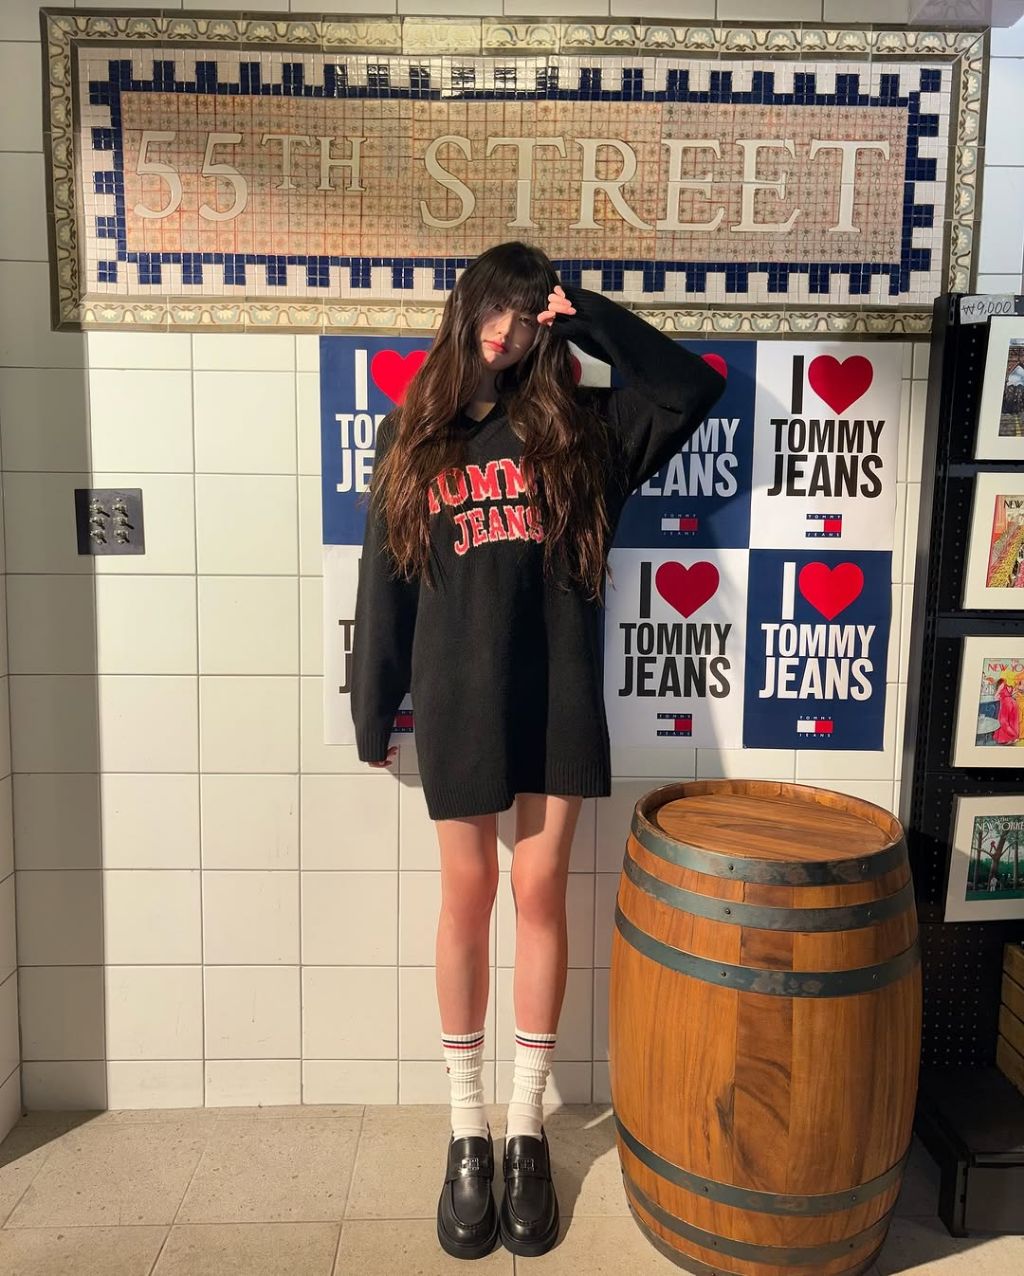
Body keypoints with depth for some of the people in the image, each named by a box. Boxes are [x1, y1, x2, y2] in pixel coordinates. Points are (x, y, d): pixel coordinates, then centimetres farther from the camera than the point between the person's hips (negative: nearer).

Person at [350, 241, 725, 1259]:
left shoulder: (576, 424, 8)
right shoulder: (413, 432, 8)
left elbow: (694, 386, 1)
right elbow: (384, 580, 6)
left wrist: (587, 316, 0)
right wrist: (373, 709, 6)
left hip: (557, 697, 0)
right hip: (458, 700, 0)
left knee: (540, 896, 6)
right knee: (468, 898, 7)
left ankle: (527, 1129, 24)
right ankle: (467, 1132, 24)